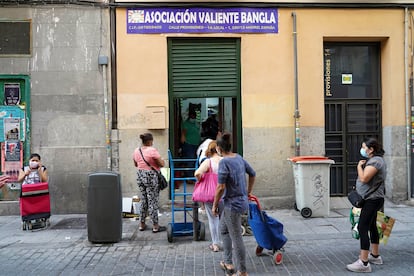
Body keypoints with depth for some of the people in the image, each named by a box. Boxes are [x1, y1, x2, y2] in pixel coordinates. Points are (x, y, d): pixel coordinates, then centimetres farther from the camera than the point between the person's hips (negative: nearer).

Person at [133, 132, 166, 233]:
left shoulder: (136, 151, 5)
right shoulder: (152, 150, -16)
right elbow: (162, 164, -13)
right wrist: (162, 161, 7)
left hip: (140, 176, 7)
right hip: (151, 177, -6)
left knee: (143, 200, 16)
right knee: (153, 201, 1)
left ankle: (142, 224, 23)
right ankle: (155, 226, 8)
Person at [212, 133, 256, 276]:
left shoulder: (224, 162, -20)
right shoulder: (239, 158, 4)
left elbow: (221, 187, -23)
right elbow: (252, 174, 16)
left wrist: (215, 205, -10)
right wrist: (248, 192, 28)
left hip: (233, 204, -9)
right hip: (242, 200, 9)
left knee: (236, 238, 2)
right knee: (224, 229, 24)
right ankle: (228, 263, 32)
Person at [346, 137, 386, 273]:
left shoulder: (375, 161, -18)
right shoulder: (374, 160, 16)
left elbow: (364, 178, -25)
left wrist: (359, 166, -12)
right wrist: (362, 166, 7)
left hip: (372, 200, -11)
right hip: (372, 199, 11)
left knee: (362, 228, -14)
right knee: (371, 226, 19)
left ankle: (364, 263, -14)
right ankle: (375, 256, 31)